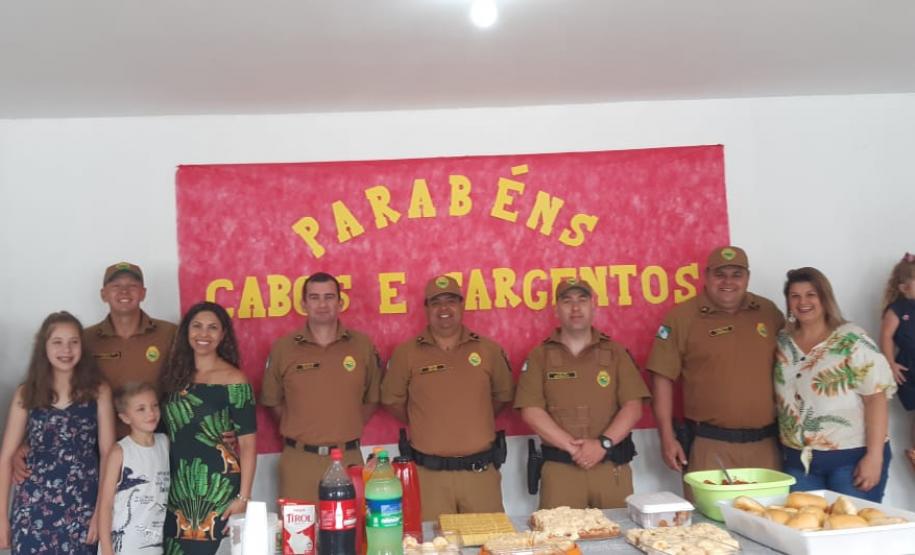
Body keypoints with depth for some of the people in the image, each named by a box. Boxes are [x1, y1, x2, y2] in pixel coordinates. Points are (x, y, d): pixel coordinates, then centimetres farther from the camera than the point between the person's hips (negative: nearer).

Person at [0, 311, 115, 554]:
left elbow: (108, 454, -1)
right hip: (33, 507, 1)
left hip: (83, 508, 0)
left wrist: (101, 510, -4)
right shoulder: (26, 393, 3)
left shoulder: (98, 391, 0)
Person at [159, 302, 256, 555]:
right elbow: (167, 431, 14)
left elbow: (247, 443, -9)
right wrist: (162, 483, 7)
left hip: (217, 484, -5)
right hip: (177, 485, 5)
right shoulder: (175, 374, 7)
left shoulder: (234, 380, -8)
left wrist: (243, 497, -14)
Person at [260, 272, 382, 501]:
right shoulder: (283, 348, 2)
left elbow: (372, 398, 11)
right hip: (298, 461, 0)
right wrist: (300, 431, 6)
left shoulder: (362, 345, 3)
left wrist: (347, 431, 5)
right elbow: (273, 401, 11)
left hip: (348, 458, 1)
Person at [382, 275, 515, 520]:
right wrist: (424, 426, 8)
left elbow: (503, 394, 17)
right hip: (429, 474, -1)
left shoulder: (488, 349, 6)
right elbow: (392, 400, 10)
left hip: (481, 472, 2)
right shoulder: (406, 353, 1)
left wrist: (476, 424, 11)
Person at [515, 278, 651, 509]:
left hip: (612, 467, 1)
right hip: (559, 469, -1)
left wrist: (603, 444, -13)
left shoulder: (615, 353, 9)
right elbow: (531, 412, -4)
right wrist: (574, 447, -12)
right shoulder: (540, 356, 5)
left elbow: (633, 408, 1)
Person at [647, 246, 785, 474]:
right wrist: (668, 438, -8)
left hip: (766, 443, 4)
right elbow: (663, 377, -5)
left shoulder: (769, 312, 8)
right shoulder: (682, 316, -4)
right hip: (709, 446, -4)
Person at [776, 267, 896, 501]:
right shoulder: (782, 342, 6)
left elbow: (876, 398, -11)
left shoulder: (852, 340, -8)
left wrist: (874, 457, -16)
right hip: (799, 461, 4)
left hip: (853, 457, -4)